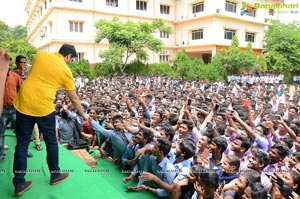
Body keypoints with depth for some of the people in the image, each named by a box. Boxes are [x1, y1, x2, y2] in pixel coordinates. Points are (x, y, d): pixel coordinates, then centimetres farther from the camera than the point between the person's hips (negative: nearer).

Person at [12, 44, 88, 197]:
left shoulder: (40, 55, 7)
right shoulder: (66, 71, -2)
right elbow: (74, 99, 4)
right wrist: (83, 115, 17)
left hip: (23, 104, 4)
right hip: (43, 108, -4)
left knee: (22, 144, 11)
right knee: (51, 142, 14)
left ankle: (19, 184, 19)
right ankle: (55, 175, 29)